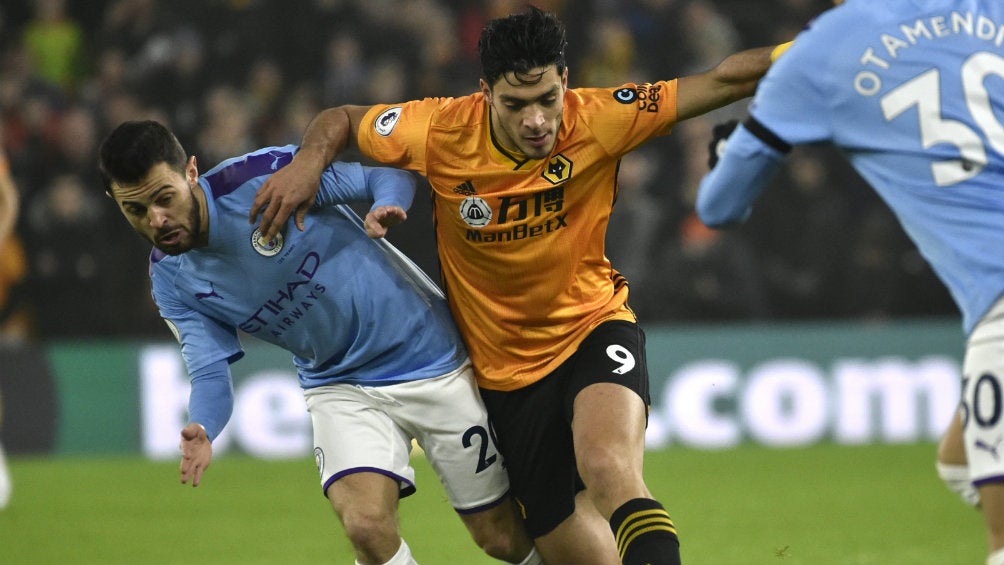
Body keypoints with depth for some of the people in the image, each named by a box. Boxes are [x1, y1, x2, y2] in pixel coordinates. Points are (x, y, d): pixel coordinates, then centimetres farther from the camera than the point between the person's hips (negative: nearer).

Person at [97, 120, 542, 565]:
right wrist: (201, 431, -32)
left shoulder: (265, 175, -23)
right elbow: (210, 371, -10)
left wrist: (387, 206, -36)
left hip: (429, 358, -3)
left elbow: (391, 173, -13)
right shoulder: (170, 278, -8)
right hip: (339, 386, 3)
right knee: (367, 528, -22)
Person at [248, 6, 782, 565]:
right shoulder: (442, 132, -15)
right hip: (504, 367, 2)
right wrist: (308, 163, -17)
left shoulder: (599, 120, -17)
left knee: (608, 466, -35)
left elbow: (722, 80, -16)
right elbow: (341, 120, 2)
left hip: (593, 326, -2)